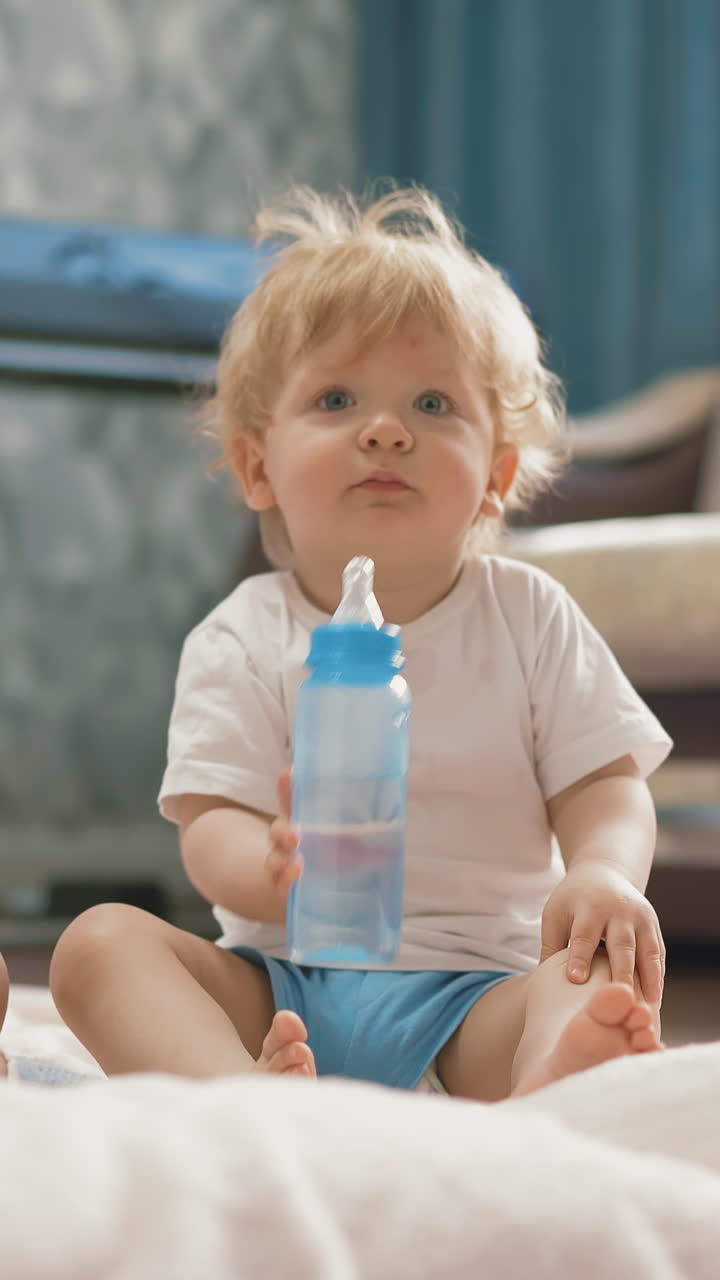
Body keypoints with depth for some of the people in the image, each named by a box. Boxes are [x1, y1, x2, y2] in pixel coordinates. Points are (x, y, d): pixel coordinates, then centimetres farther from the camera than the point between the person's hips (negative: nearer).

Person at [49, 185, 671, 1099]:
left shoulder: (530, 617, 7)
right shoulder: (243, 642, 2)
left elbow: (603, 786, 3)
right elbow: (210, 826, -7)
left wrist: (603, 874, -22)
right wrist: (276, 870, -33)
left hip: (476, 989, 0)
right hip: (281, 986, 1)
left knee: (614, 977, -29)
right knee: (100, 942, -22)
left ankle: (544, 1099, -63)